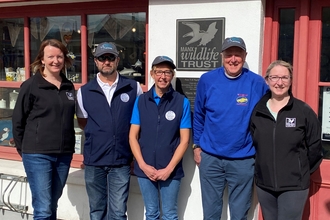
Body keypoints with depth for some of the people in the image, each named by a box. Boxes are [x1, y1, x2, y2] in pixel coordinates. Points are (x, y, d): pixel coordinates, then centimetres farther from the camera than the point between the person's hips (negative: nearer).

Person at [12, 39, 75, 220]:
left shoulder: (69, 87, 9)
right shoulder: (31, 85, -6)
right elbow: (18, 120, -2)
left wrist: (68, 147, 10)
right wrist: (23, 149, 3)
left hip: (63, 154, 5)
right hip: (37, 154, -5)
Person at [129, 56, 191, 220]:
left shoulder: (182, 102, -5)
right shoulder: (141, 100, 1)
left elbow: (184, 140, -5)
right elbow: (133, 136, 2)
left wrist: (169, 168, -10)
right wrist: (143, 165, -8)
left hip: (171, 170, -2)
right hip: (145, 169, 2)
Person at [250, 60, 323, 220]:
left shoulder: (304, 111, -8)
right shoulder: (257, 111, 3)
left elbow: (314, 147, -2)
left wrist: (301, 172, 4)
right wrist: (262, 167, 8)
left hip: (294, 186, -4)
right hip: (264, 184, 4)